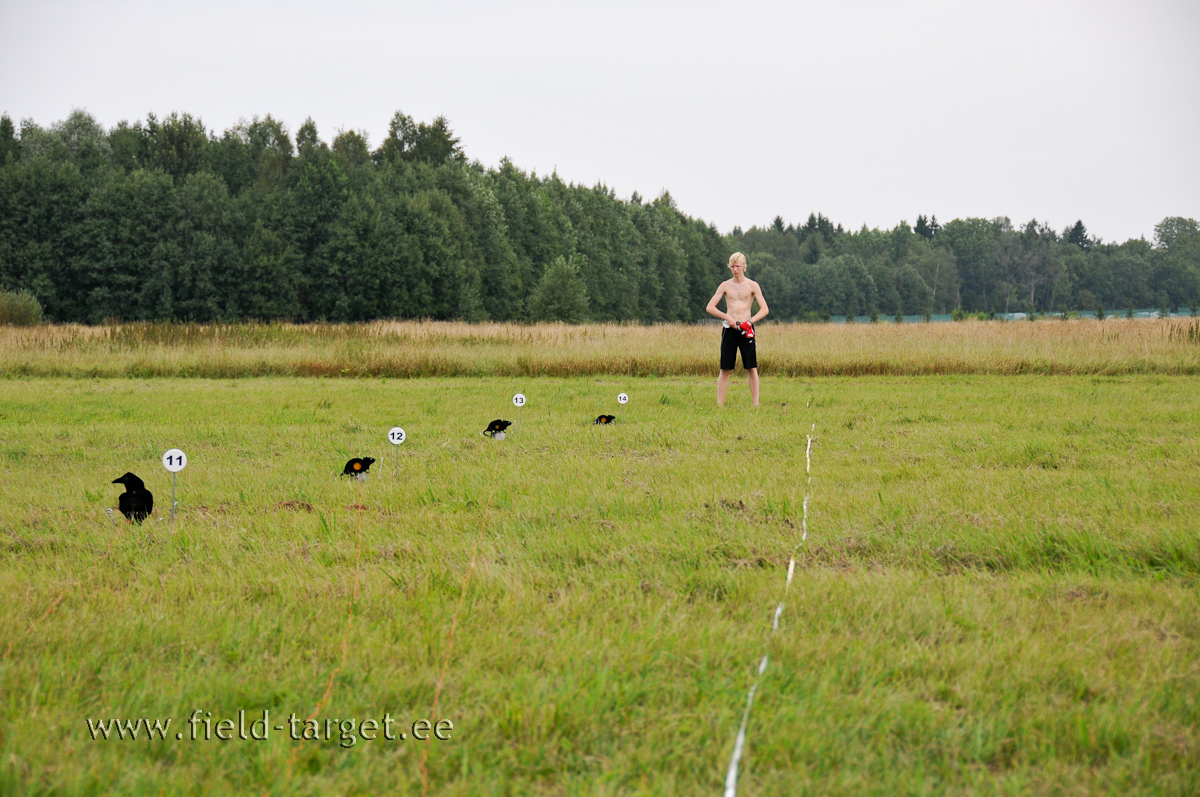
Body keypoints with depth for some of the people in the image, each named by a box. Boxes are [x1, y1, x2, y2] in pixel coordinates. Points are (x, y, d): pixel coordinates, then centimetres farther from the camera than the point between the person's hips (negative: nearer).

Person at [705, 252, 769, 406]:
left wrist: (750, 321, -18)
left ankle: (756, 404, -2)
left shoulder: (752, 286, 3)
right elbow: (709, 308, 3)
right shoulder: (725, 286, 7)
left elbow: (765, 309, -2)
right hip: (729, 329, 1)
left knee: (752, 369, -3)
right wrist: (727, 317, -11)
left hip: (746, 330, -1)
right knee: (725, 369, 0)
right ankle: (719, 404, 1)